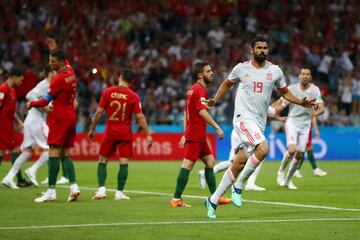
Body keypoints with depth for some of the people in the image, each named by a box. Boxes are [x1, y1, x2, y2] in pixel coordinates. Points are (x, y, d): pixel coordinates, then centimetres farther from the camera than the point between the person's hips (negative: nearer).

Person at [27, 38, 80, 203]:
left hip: (59, 117, -9)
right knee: (65, 154, 10)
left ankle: (51, 191, -13)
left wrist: (31, 104, 7)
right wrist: (55, 49, 32)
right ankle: (73, 186, -3)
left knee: (54, 153, -10)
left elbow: (46, 100, -8)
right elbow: (64, 60, 34)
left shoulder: (59, 79, -16)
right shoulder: (70, 71, 7)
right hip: (71, 116, 9)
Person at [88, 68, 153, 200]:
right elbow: (140, 117, -8)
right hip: (125, 133, -1)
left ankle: (101, 189, -1)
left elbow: (99, 112, -1)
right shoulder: (133, 96, -6)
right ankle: (119, 192, 1)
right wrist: (148, 134, -2)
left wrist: (92, 129, 9)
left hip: (110, 132, 1)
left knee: (102, 161, 9)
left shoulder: (108, 92, -3)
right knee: (124, 163, 3)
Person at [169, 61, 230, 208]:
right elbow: (202, 112, -25)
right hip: (196, 135, -10)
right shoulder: (200, 90, -13)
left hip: (195, 134, 10)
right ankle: (176, 199, -8)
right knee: (187, 165, -9)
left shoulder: (192, 90, 17)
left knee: (210, 162, 12)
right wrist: (217, 127, -26)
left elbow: (186, 113, 21)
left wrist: (185, 134, 23)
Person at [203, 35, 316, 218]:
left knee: (239, 164, 4)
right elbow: (227, 84, 20)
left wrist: (301, 102, 4)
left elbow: (285, 92, 19)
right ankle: (238, 186, -11)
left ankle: (213, 201, 15)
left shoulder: (275, 71, 8)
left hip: (259, 122, 4)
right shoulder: (241, 68, 2)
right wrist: (214, 100, 10)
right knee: (262, 149, -27)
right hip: (243, 117, -4)